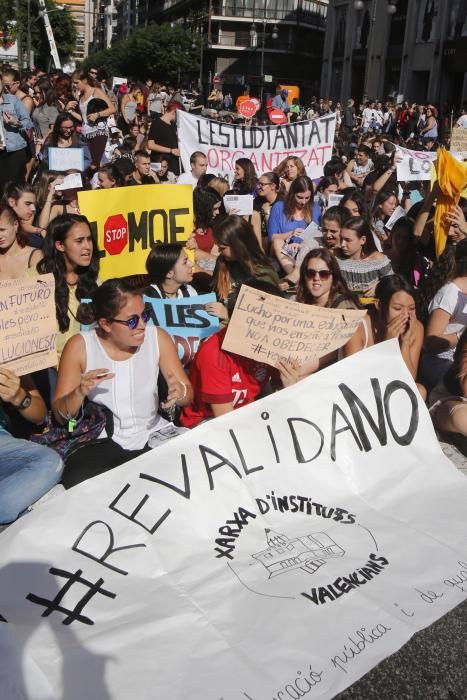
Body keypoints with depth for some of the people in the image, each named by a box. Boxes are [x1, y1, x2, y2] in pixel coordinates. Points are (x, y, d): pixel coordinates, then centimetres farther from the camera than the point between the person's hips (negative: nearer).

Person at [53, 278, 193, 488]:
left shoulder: (158, 338, -4)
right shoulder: (79, 346, -8)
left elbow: (189, 394, 1)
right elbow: (60, 415, -5)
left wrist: (180, 392, -23)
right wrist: (79, 393, -27)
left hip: (151, 436, 2)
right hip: (101, 441, -1)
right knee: (76, 482, -30)